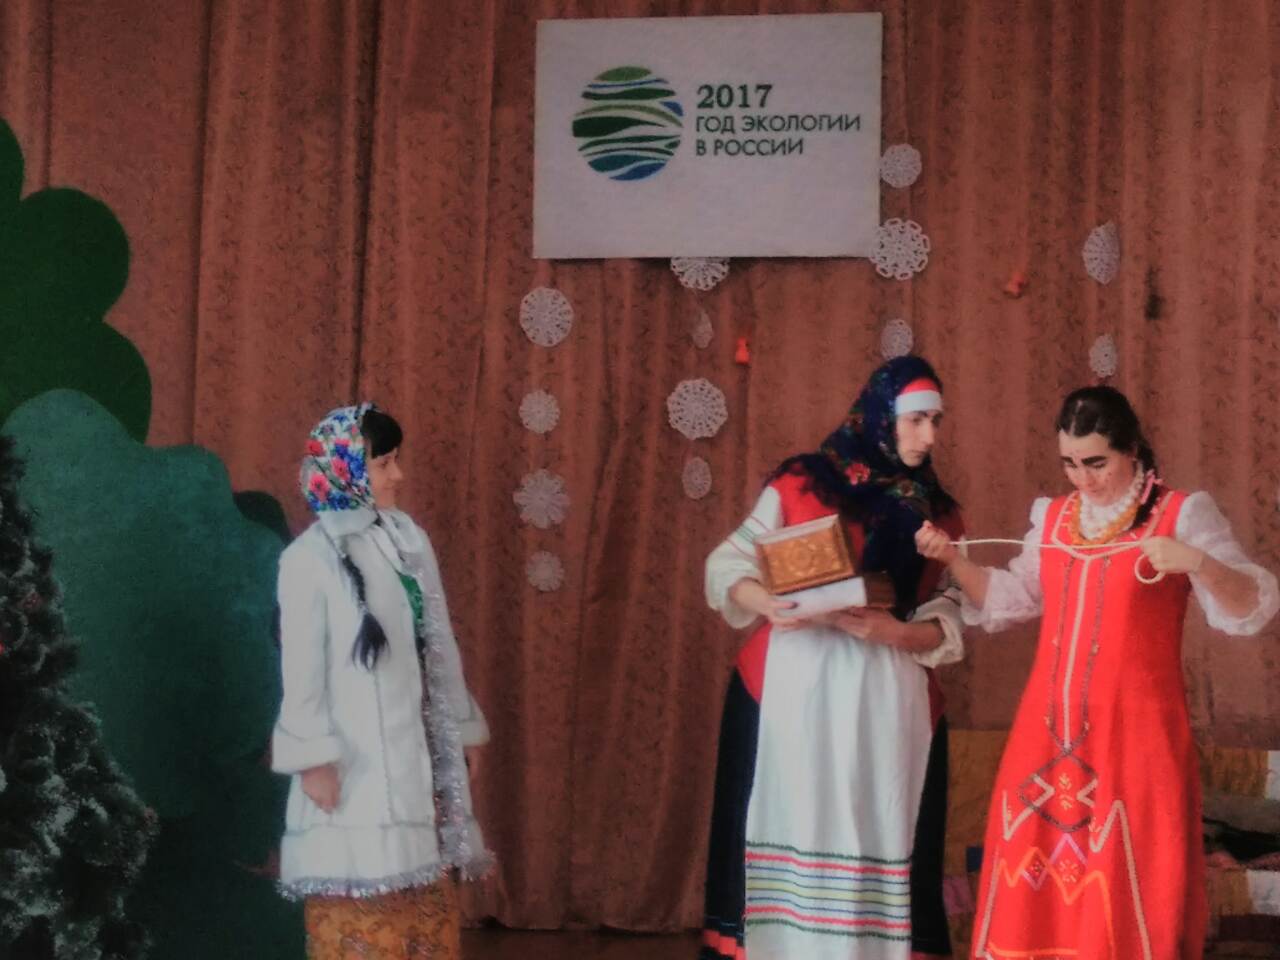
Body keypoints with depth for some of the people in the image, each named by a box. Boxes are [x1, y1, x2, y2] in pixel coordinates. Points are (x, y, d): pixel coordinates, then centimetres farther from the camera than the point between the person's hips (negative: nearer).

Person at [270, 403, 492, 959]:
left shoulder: (409, 539, 7)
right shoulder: (311, 557, -11)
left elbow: (439, 644, 11)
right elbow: (301, 667, -11)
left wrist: (458, 727, 13)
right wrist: (313, 758, -14)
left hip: (417, 747, 6)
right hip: (356, 757, -6)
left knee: (425, 902, 10)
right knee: (360, 908, -2)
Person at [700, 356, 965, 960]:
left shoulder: (938, 513, 13)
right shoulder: (801, 483, 4)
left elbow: (948, 626, 8)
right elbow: (727, 567, 2)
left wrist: (891, 631, -12)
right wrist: (768, 604, -18)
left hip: (885, 703, 3)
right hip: (791, 690, -2)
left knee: (875, 839, -2)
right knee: (786, 833, -5)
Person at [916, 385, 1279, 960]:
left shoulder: (1181, 514, -4)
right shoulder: (1054, 516, 12)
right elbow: (1010, 600, 21)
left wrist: (1198, 562, -30)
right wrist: (952, 559, 6)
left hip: (1133, 731, -5)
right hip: (1049, 729, 5)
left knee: (1129, 885, -4)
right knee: (1035, 877, 7)